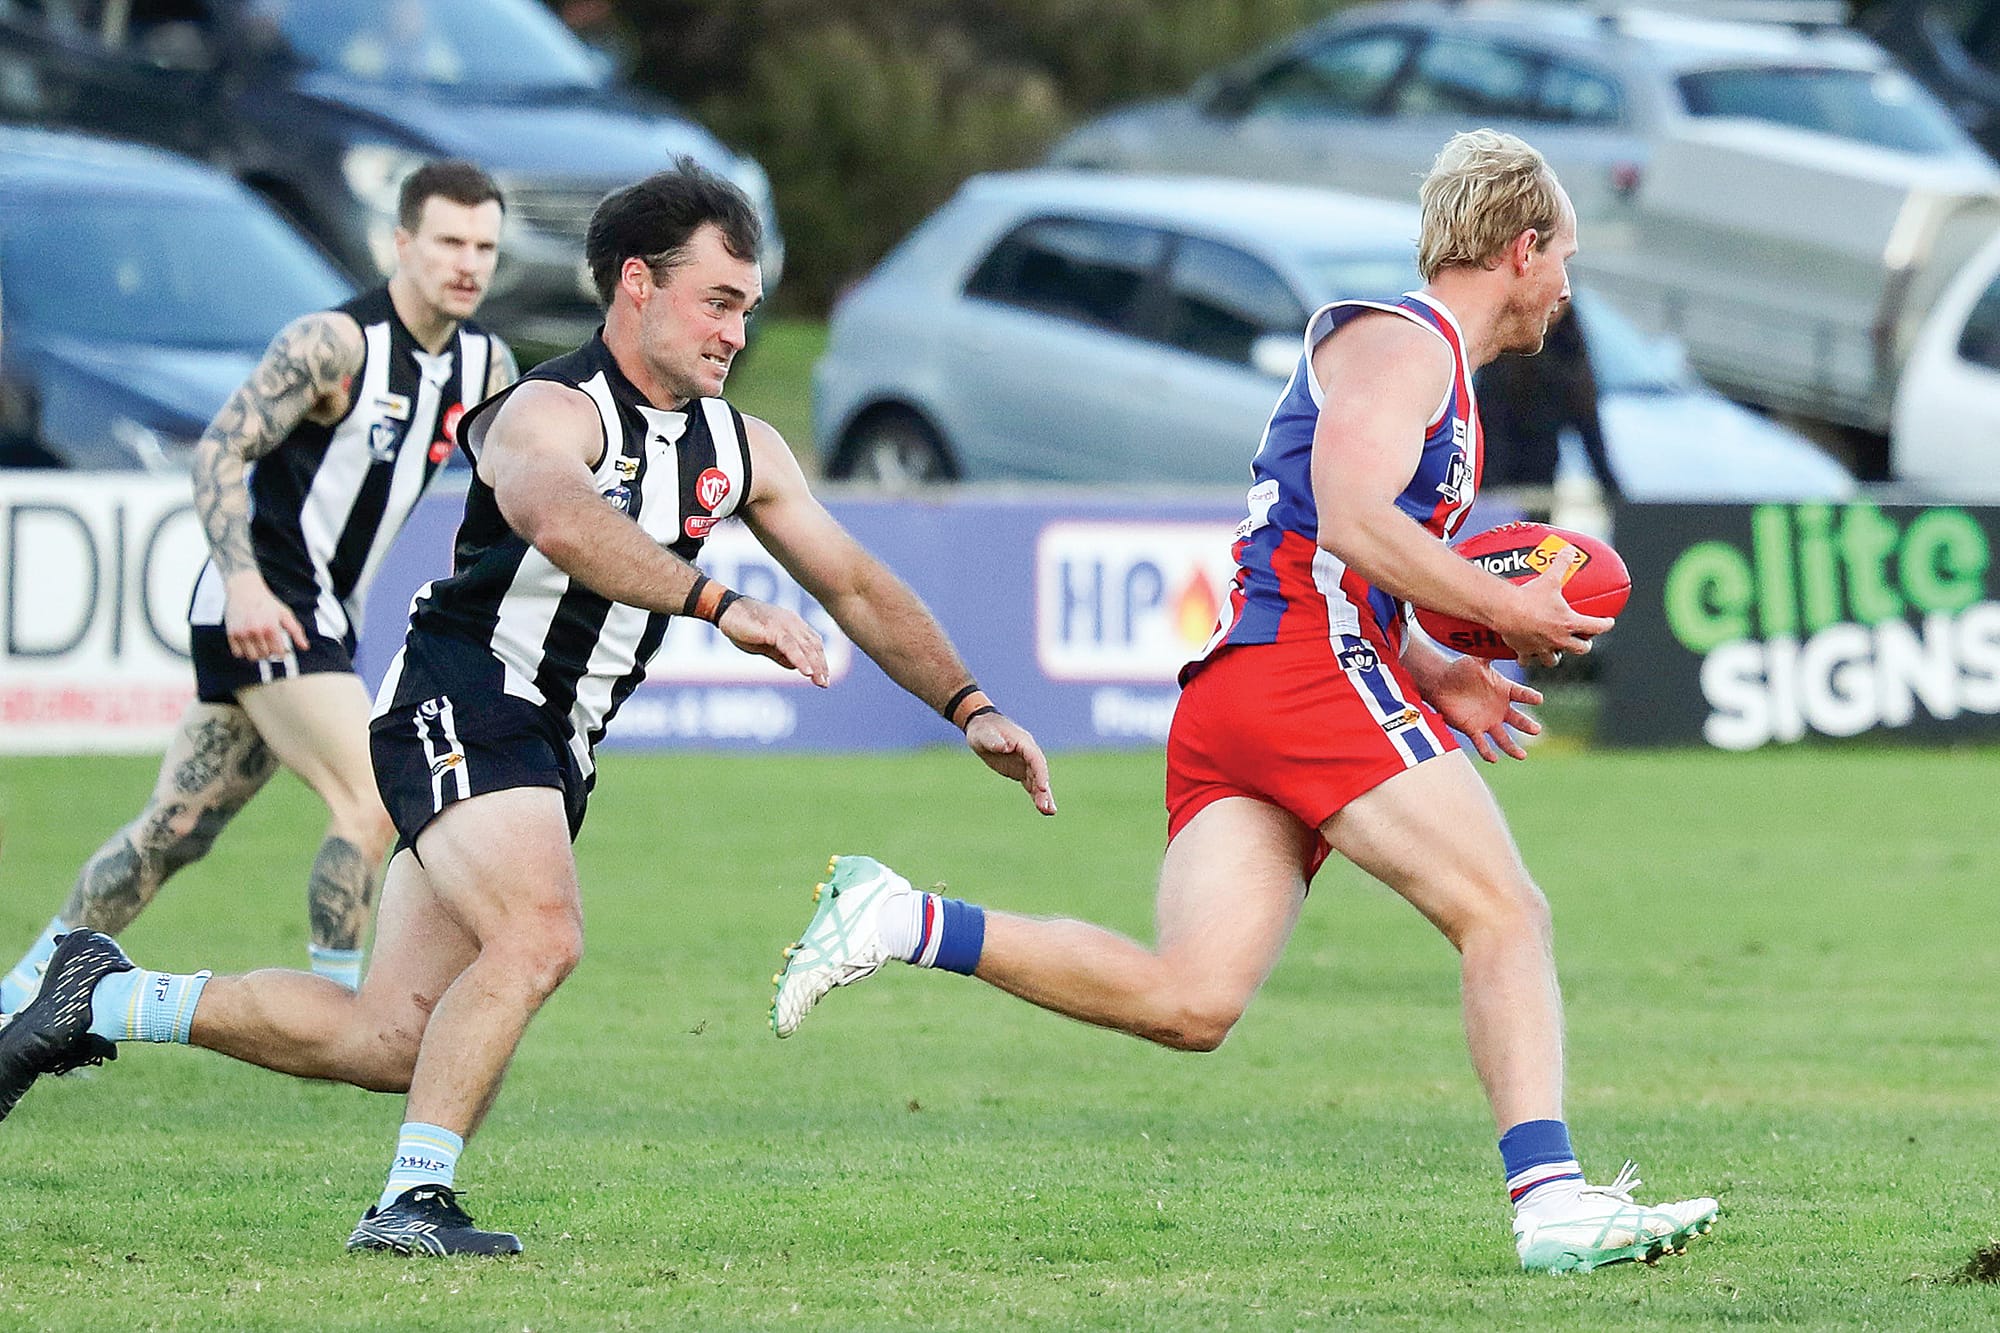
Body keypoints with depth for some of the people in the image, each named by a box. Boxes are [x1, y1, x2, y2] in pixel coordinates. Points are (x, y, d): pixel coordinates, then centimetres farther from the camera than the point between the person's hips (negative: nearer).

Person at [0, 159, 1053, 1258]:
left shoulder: (739, 450, 10)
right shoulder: (552, 412, -16)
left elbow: (856, 588, 17)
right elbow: (561, 522, -39)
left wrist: (969, 708, 7)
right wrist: (719, 605, -49)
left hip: (558, 746, 8)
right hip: (461, 698, -8)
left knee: (395, 1038, 3)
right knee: (538, 933, -31)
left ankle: (108, 999, 18)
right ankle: (411, 1200, -24)